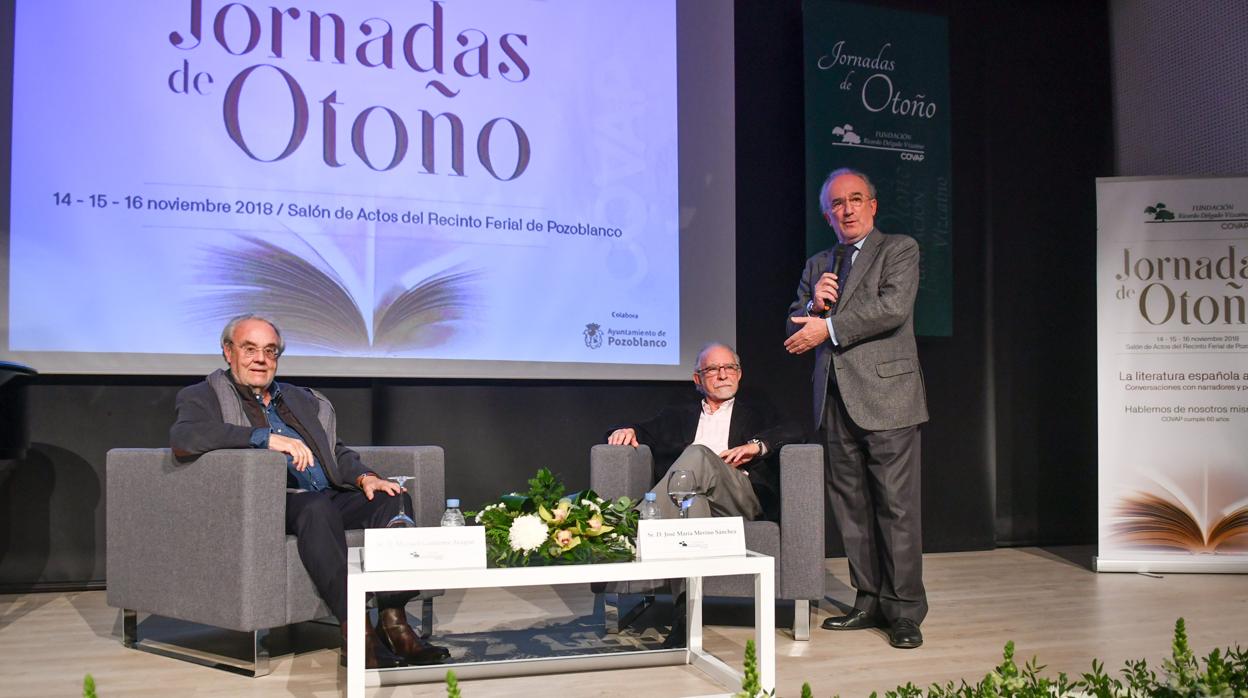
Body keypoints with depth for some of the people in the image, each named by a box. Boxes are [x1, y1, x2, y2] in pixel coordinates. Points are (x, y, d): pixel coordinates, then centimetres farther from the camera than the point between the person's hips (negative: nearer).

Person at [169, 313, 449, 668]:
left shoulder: (303, 400, 28)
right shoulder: (204, 396, 8)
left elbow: (337, 452, 24)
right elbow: (182, 438, -14)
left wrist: (364, 477, 1)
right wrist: (265, 437, -21)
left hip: (327, 499, 6)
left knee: (393, 499, -20)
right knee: (318, 506, -36)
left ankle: (393, 622, -26)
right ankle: (355, 632, -37)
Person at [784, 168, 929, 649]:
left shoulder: (899, 250, 4)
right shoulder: (817, 266, 20)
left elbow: (893, 308, -13)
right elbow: (796, 332, 16)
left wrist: (828, 327, -13)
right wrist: (814, 304, -6)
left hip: (885, 397, -5)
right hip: (835, 402, 6)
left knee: (897, 507, -5)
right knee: (851, 509, 8)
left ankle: (905, 612, 2)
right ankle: (870, 601, 17)